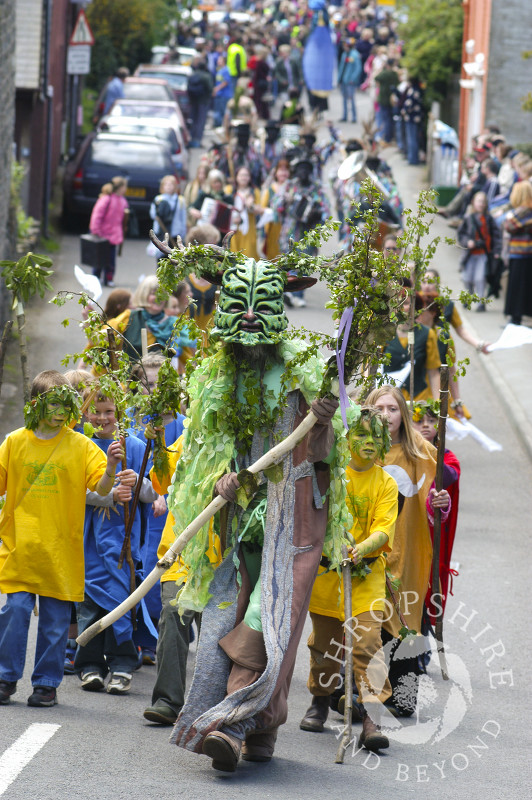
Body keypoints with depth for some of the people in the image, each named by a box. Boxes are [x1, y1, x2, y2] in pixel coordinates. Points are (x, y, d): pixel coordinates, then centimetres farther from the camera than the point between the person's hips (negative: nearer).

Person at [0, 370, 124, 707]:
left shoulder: (81, 446, 1)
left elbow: (102, 488, -6)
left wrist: (111, 468, -24)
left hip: (61, 550, 0)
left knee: (56, 619, 4)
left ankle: (47, 682, 14)